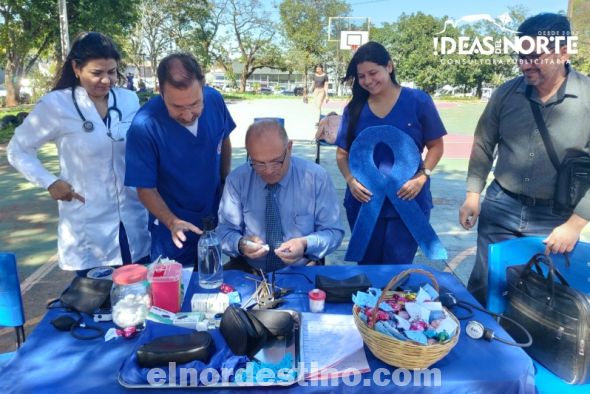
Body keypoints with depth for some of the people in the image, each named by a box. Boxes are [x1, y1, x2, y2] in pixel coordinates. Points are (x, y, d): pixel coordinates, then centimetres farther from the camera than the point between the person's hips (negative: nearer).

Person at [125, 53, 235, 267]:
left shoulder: (215, 100, -16)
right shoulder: (144, 126, -27)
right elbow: (146, 188, -19)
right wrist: (172, 222, -33)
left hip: (216, 217, 4)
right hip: (174, 229, -4)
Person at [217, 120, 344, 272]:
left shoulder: (316, 177, -7)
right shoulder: (237, 180, -4)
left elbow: (334, 232, -2)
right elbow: (225, 231, 0)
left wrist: (305, 245, -21)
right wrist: (241, 244, -21)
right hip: (248, 272, 1)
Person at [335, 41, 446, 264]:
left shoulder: (418, 101, -3)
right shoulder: (354, 108, 3)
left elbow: (436, 146, 2)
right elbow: (342, 153, 7)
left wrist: (421, 177, -14)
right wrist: (351, 181, -11)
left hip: (407, 201, -2)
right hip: (364, 202, 3)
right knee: (367, 267, 15)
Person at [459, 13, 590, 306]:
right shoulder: (506, 93, -3)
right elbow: (483, 146, 7)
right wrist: (473, 195, 1)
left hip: (556, 218, -2)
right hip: (500, 207, 2)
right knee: (483, 285, 13)